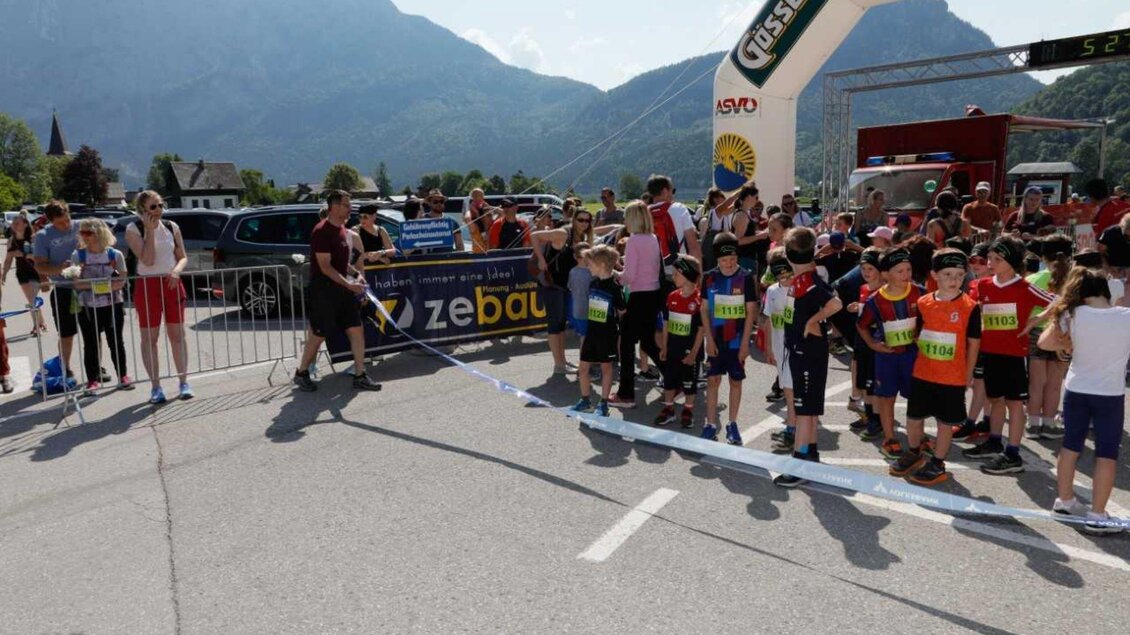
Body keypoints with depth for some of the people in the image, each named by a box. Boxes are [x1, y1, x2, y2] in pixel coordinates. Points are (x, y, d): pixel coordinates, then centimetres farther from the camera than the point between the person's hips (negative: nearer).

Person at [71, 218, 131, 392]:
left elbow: (122, 280, -1)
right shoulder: (78, 256, 1)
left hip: (113, 305, 0)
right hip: (88, 307, 0)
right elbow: (76, 283, -3)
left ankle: (122, 376, 17)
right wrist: (92, 285, -20)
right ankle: (93, 379, 11)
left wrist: (110, 286, -20)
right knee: (91, 344, 3)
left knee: (116, 341, 6)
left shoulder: (115, 255, 0)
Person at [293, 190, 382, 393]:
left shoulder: (342, 229, 11)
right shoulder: (321, 231, -16)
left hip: (342, 288, 8)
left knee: (356, 330, 3)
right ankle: (301, 373, 21)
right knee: (318, 335, 3)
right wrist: (348, 284, -24)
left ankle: (360, 376, 10)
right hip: (323, 290, -8)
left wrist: (354, 278, 9)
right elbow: (325, 267, -20)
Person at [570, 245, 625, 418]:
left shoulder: (614, 287, -15)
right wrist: (585, 330, 11)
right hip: (591, 332, 6)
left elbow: (622, 312, -5)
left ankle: (603, 404, 17)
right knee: (583, 367, 8)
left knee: (606, 367, 7)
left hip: (607, 334, -6)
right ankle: (585, 401, 24)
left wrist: (611, 321, 7)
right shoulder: (593, 282, 3)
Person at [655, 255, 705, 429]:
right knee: (669, 377, 14)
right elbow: (666, 324, 8)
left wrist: (694, 353, -14)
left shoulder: (698, 300, -16)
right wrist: (663, 347, 7)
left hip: (689, 350, -5)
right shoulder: (672, 297, 2)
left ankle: (688, 411, 25)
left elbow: (701, 329, -13)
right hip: (672, 348, 5)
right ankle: (668, 409, 29)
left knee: (689, 380, 9)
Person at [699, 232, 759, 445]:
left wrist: (745, 342, -8)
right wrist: (709, 339, -3)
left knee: (736, 381, 7)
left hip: (737, 340, -1)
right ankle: (711, 425, 10)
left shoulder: (746, 277, -6)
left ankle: (732, 425, 19)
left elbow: (751, 312, -5)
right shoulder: (709, 277, 0)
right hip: (716, 339, 2)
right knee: (713, 380, 2)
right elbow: (704, 310, 3)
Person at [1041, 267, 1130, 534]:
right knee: (1106, 455, 6)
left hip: (1076, 391, 2)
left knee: (1070, 447, 17)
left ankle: (1064, 500, 31)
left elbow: (1046, 342, 0)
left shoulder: (1074, 315, -10)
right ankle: (1097, 516, 7)